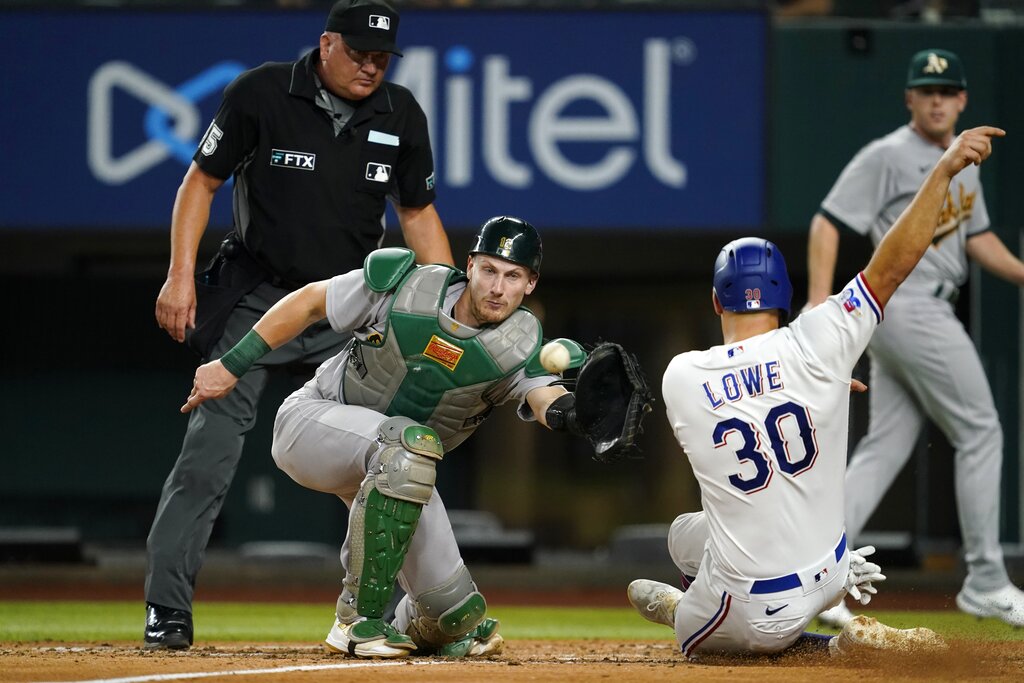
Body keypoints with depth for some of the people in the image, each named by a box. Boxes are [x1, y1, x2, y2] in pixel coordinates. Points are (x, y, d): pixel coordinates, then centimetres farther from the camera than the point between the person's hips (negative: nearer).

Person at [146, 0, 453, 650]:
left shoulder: (401, 115, -1)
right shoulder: (260, 94, -11)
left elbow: (418, 211, 10)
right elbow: (203, 180, -3)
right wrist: (181, 275, -12)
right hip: (256, 298, -3)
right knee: (212, 445, -12)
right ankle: (166, 611, -9)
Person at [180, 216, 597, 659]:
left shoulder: (520, 346, -17)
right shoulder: (403, 289, -20)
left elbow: (542, 395, -36)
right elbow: (310, 302, -10)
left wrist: (563, 410, -60)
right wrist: (233, 365, -12)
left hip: (396, 473, 4)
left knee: (458, 619, -5)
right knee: (411, 440, -38)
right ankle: (359, 619, -30)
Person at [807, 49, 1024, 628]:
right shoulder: (888, 157, -9)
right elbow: (828, 222, -12)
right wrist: (820, 300, -22)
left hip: (930, 313, 9)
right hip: (911, 309, -9)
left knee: (885, 449, 6)